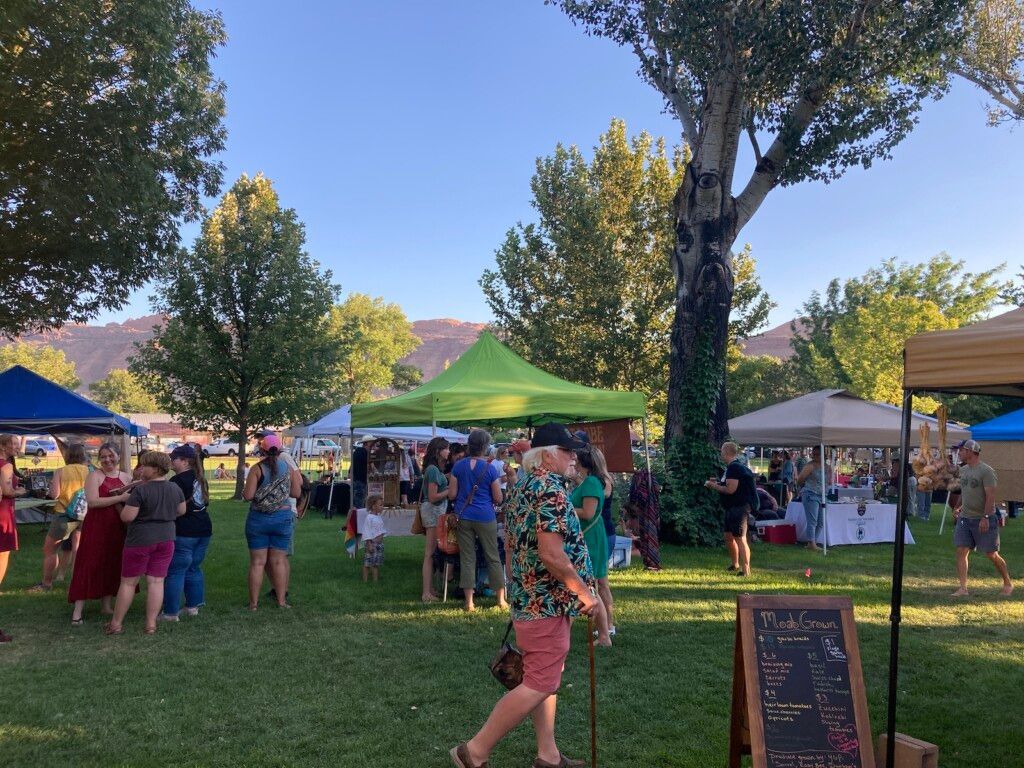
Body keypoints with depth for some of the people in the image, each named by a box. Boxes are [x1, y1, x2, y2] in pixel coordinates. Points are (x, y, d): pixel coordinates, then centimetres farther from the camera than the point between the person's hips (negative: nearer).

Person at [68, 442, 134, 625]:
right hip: (96, 527, -5)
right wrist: (120, 498, -21)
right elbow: (93, 501, -17)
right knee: (89, 567, -5)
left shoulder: (126, 477, 10)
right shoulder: (94, 476, -4)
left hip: (118, 529, 5)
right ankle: (77, 612, -2)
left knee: (112, 566, 11)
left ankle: (106, 606, 24)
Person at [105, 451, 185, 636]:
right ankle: (151, 624, 8)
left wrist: (126, 505, 3)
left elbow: (127, 517, -16)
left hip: (140, 541, -5)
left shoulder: (140, 491, -17)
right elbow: (181, 511, 13)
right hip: (166, 539, 5)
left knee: (128, 582, 7)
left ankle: (116, 623, 17)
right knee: (156, 582, 7)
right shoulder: (175, 489, 1)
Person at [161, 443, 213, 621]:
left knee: (175, 572, -2)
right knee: (194, 569, 16)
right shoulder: (200, 479, 13)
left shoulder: (178, 480, -12)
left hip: (183, 532, -8)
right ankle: (193, 606, 21)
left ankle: (171, 613, 1)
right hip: (204, 530, 8)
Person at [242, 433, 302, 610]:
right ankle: (281, 600, 13)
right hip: (283, 517, 2)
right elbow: (296, 493, 5)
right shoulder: (289, 468, 0)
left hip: (258, 518, -2)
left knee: (257, 562, 5)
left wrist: (244, 491, 10)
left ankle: (254, 602, 10)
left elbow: (248, 496, -12)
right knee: (279, 560, 10)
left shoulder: (257, 469, -9)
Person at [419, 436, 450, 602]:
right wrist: (450, 491, -14)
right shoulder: (433, 469, -16)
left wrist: (449, 487, 10)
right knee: (430, 553, -7)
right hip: (434, 510, -10)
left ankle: (429, 590, 20)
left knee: (430, 553, 13)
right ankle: (427, 593, -4)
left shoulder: (435, 469, 14)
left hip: (436, 510, 10)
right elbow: (433, 497, -19)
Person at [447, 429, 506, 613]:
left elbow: (451, 495, 1)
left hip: (463, 517, 2)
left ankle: (469, 602, 7)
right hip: (485, 518, -2)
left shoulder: (458, 466, -1)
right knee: (493, 558, 9)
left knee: (467, 558, 6)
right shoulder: (490, 469, -7)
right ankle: (501, 600, 15)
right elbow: (498, 499, -2)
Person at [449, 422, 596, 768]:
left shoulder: (521, 488, 11)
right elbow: (551, 555, -26)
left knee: (545, 679, 16)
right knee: (539, 684, -3)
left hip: (527, 598, 10)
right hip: (547, 603, -10)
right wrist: (584, 592, -16)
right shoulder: (551, 490, -19)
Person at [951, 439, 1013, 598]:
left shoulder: (986, 471, -13)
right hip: (964, 518, 7)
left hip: (984, 520, -7)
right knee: (961, 552, -3)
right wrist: (960, 507, 16)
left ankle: (1008, 584, 25)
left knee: (992, 554, 4)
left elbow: (991, 496, -18)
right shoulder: (963, 470, 10)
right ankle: (963, 588, -1)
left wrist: (985, 517, -24)